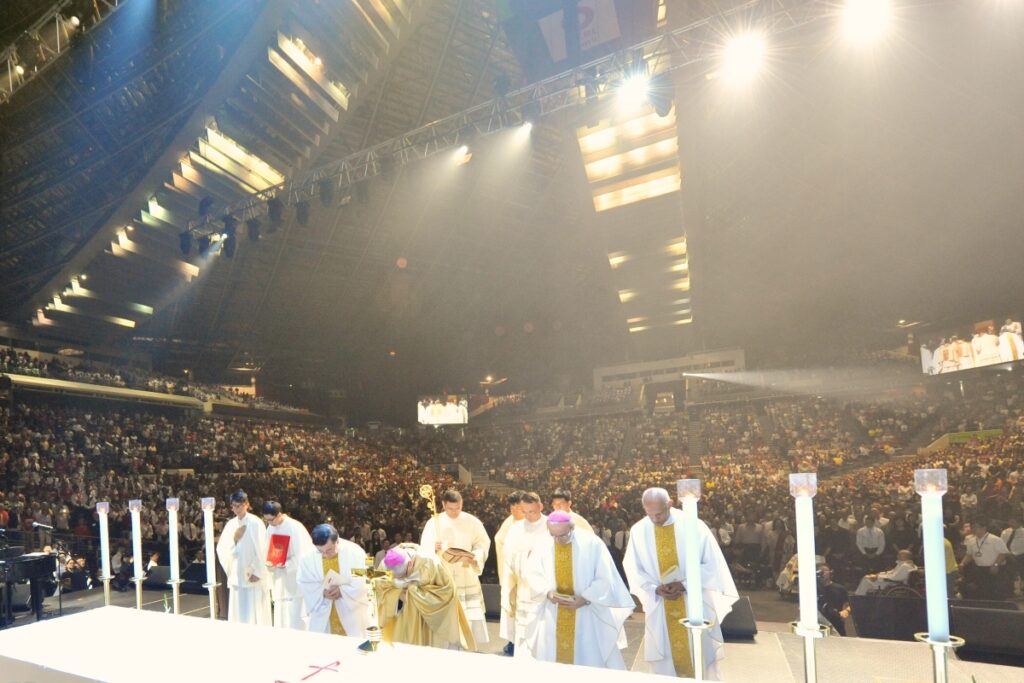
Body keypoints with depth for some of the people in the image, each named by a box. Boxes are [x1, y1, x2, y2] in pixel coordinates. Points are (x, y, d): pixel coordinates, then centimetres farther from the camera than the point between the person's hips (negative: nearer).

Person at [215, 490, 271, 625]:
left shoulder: (255, 523, -11)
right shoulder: (231, 524, 7)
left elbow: (262, 549, -12)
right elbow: (222, 549, 8)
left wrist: (258, 572, -13)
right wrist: (233, 539, -8)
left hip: (253, 575, -6)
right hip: (237, 574, 6)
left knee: (255, 612, -1)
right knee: (238, 611, 10)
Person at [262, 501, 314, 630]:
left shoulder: (295, 527, -17)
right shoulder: (270, 528, 5)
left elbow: (301, 555, -16)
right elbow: (269, 552, 12)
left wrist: (284, 564, -17)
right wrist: (269, 562, -8)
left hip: (295, 580, -7)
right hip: (280, 581, 7)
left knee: (295, 618, -4)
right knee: (280, 617, 11)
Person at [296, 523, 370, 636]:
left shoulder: (355, 552, -16)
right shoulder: (307, 557, -11)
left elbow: (364, 581, -11)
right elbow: (303, 583, -3)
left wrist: (342, 591, -24)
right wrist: (322, 592, -20)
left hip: (352, 610, -1)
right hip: (322, 613, 1)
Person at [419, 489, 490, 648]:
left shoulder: (472, 522, -2)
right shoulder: (433, 523, -4)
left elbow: (483, 543, 2)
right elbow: (424, 549, -6)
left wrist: (475, 557, -17)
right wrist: (434, 549, -29)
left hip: (466, 575, 1)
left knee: (470, 615, 0)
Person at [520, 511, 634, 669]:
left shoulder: (592, 544, -10)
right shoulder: (543, 546, -2)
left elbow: (605, 579, -8)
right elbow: (530, 574, 3)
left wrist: (585, 598, -18)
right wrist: (547, 592, -14)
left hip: (587, 617, -2)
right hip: (552, 619, 3)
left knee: (590, 662, 3)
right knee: (551, 657, 7)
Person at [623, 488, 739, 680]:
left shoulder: (694, 526, -12)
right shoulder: (638, 531, -5)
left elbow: (712, 564, -6)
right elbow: (634, 570, 3)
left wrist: (684, 584, -16)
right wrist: (655, 590, -14)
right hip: (660, 609, 2)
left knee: (699, 659, 9)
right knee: (663, 665, 9)